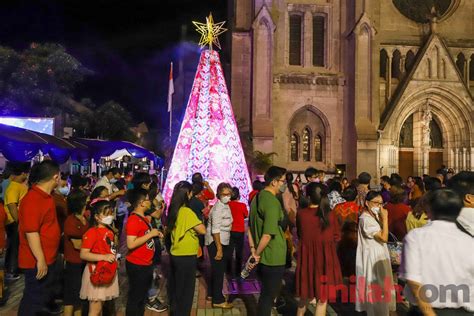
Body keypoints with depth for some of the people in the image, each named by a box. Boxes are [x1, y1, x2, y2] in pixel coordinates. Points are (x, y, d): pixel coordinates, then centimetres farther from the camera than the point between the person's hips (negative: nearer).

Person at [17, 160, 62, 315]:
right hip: (37, 261, -10)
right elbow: (31, 232, -28)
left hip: (48, 257, 10)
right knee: (34, 297, 5)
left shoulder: (45, 196, 6)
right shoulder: (33, 199, -26)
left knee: (46, 289, 29)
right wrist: (40, 260, -26)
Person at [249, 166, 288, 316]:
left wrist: (253, 249, 8)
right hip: (273, 258, -8)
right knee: (269, 296, 8)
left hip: (263, 257, 8)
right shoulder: (273, 202, -22)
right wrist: (257, 253, -14)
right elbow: (268, 234, -28)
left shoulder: (257, 197, 6)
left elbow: (250, 226, 12)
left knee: (265, 293, 24)